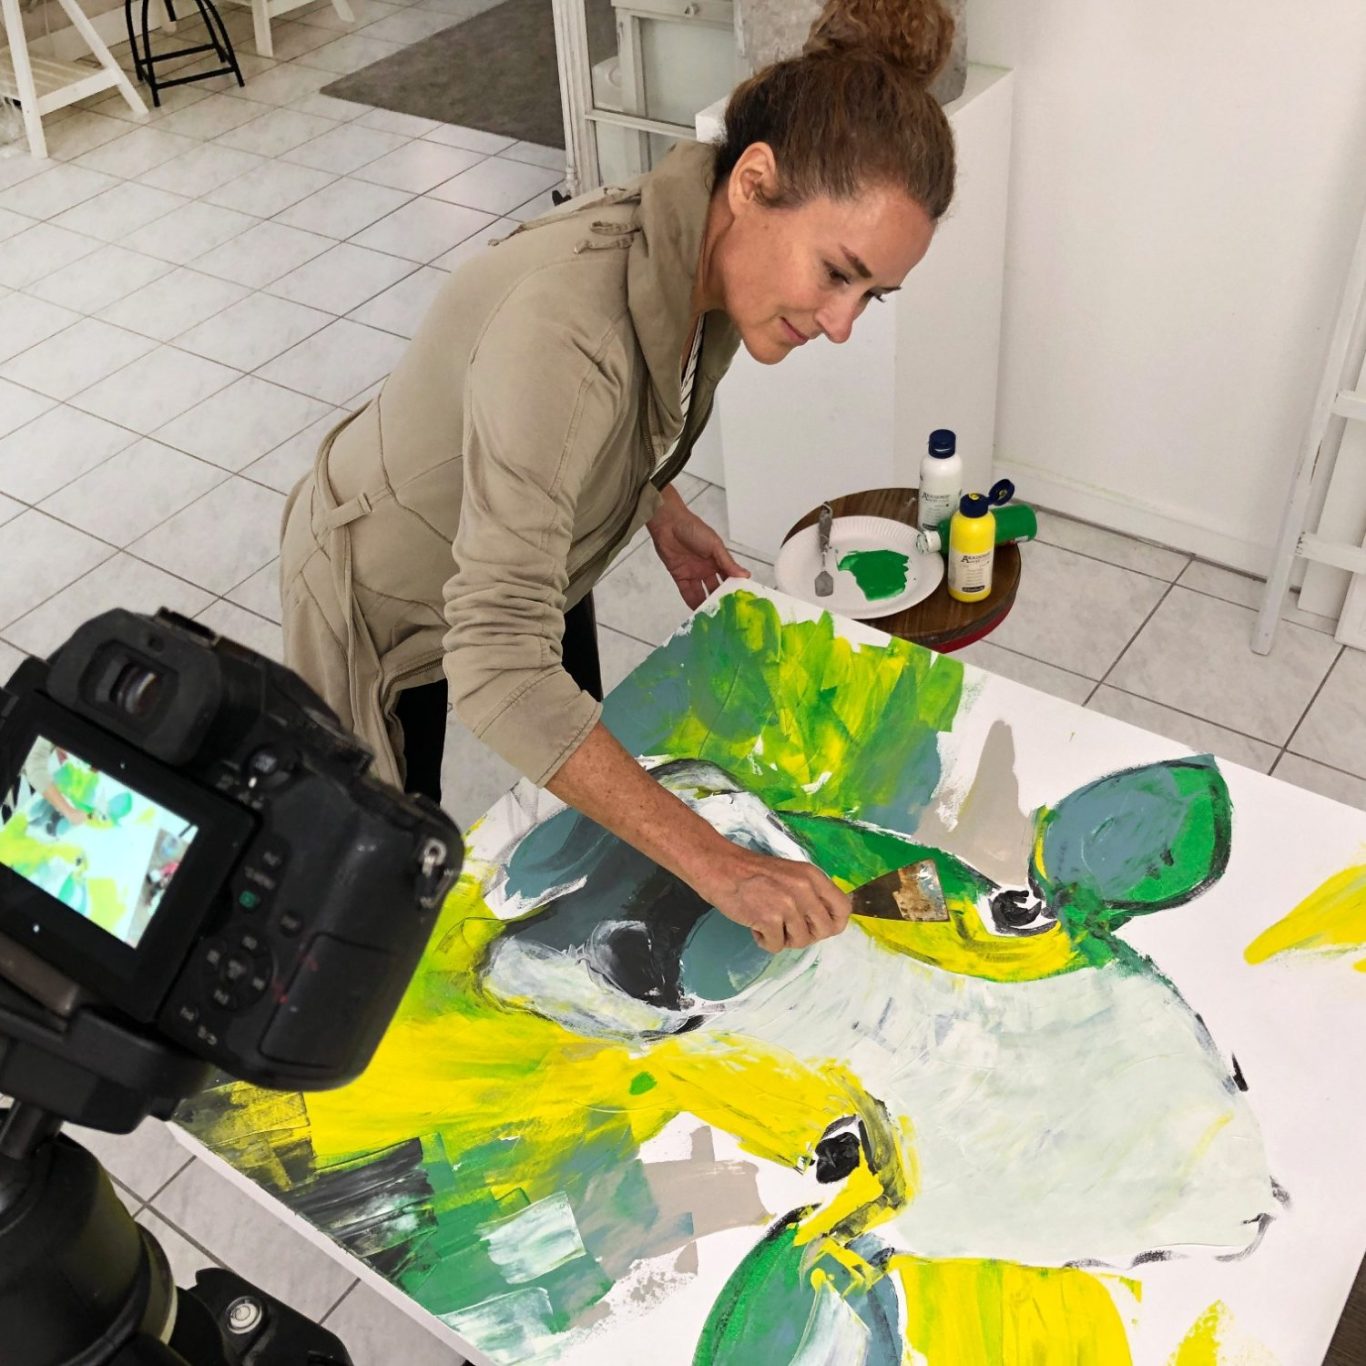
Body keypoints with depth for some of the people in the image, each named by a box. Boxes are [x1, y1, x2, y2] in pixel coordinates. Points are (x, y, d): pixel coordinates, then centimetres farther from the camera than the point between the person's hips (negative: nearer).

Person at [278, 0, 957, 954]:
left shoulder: (698, 257, -20)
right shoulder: (564, 328, -45)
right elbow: (498, 670, -49)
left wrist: (660, 509, -6)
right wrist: (716, 865, -49)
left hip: (524, 550, 7)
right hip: (387, 585, -6)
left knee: (582, 785, 25)